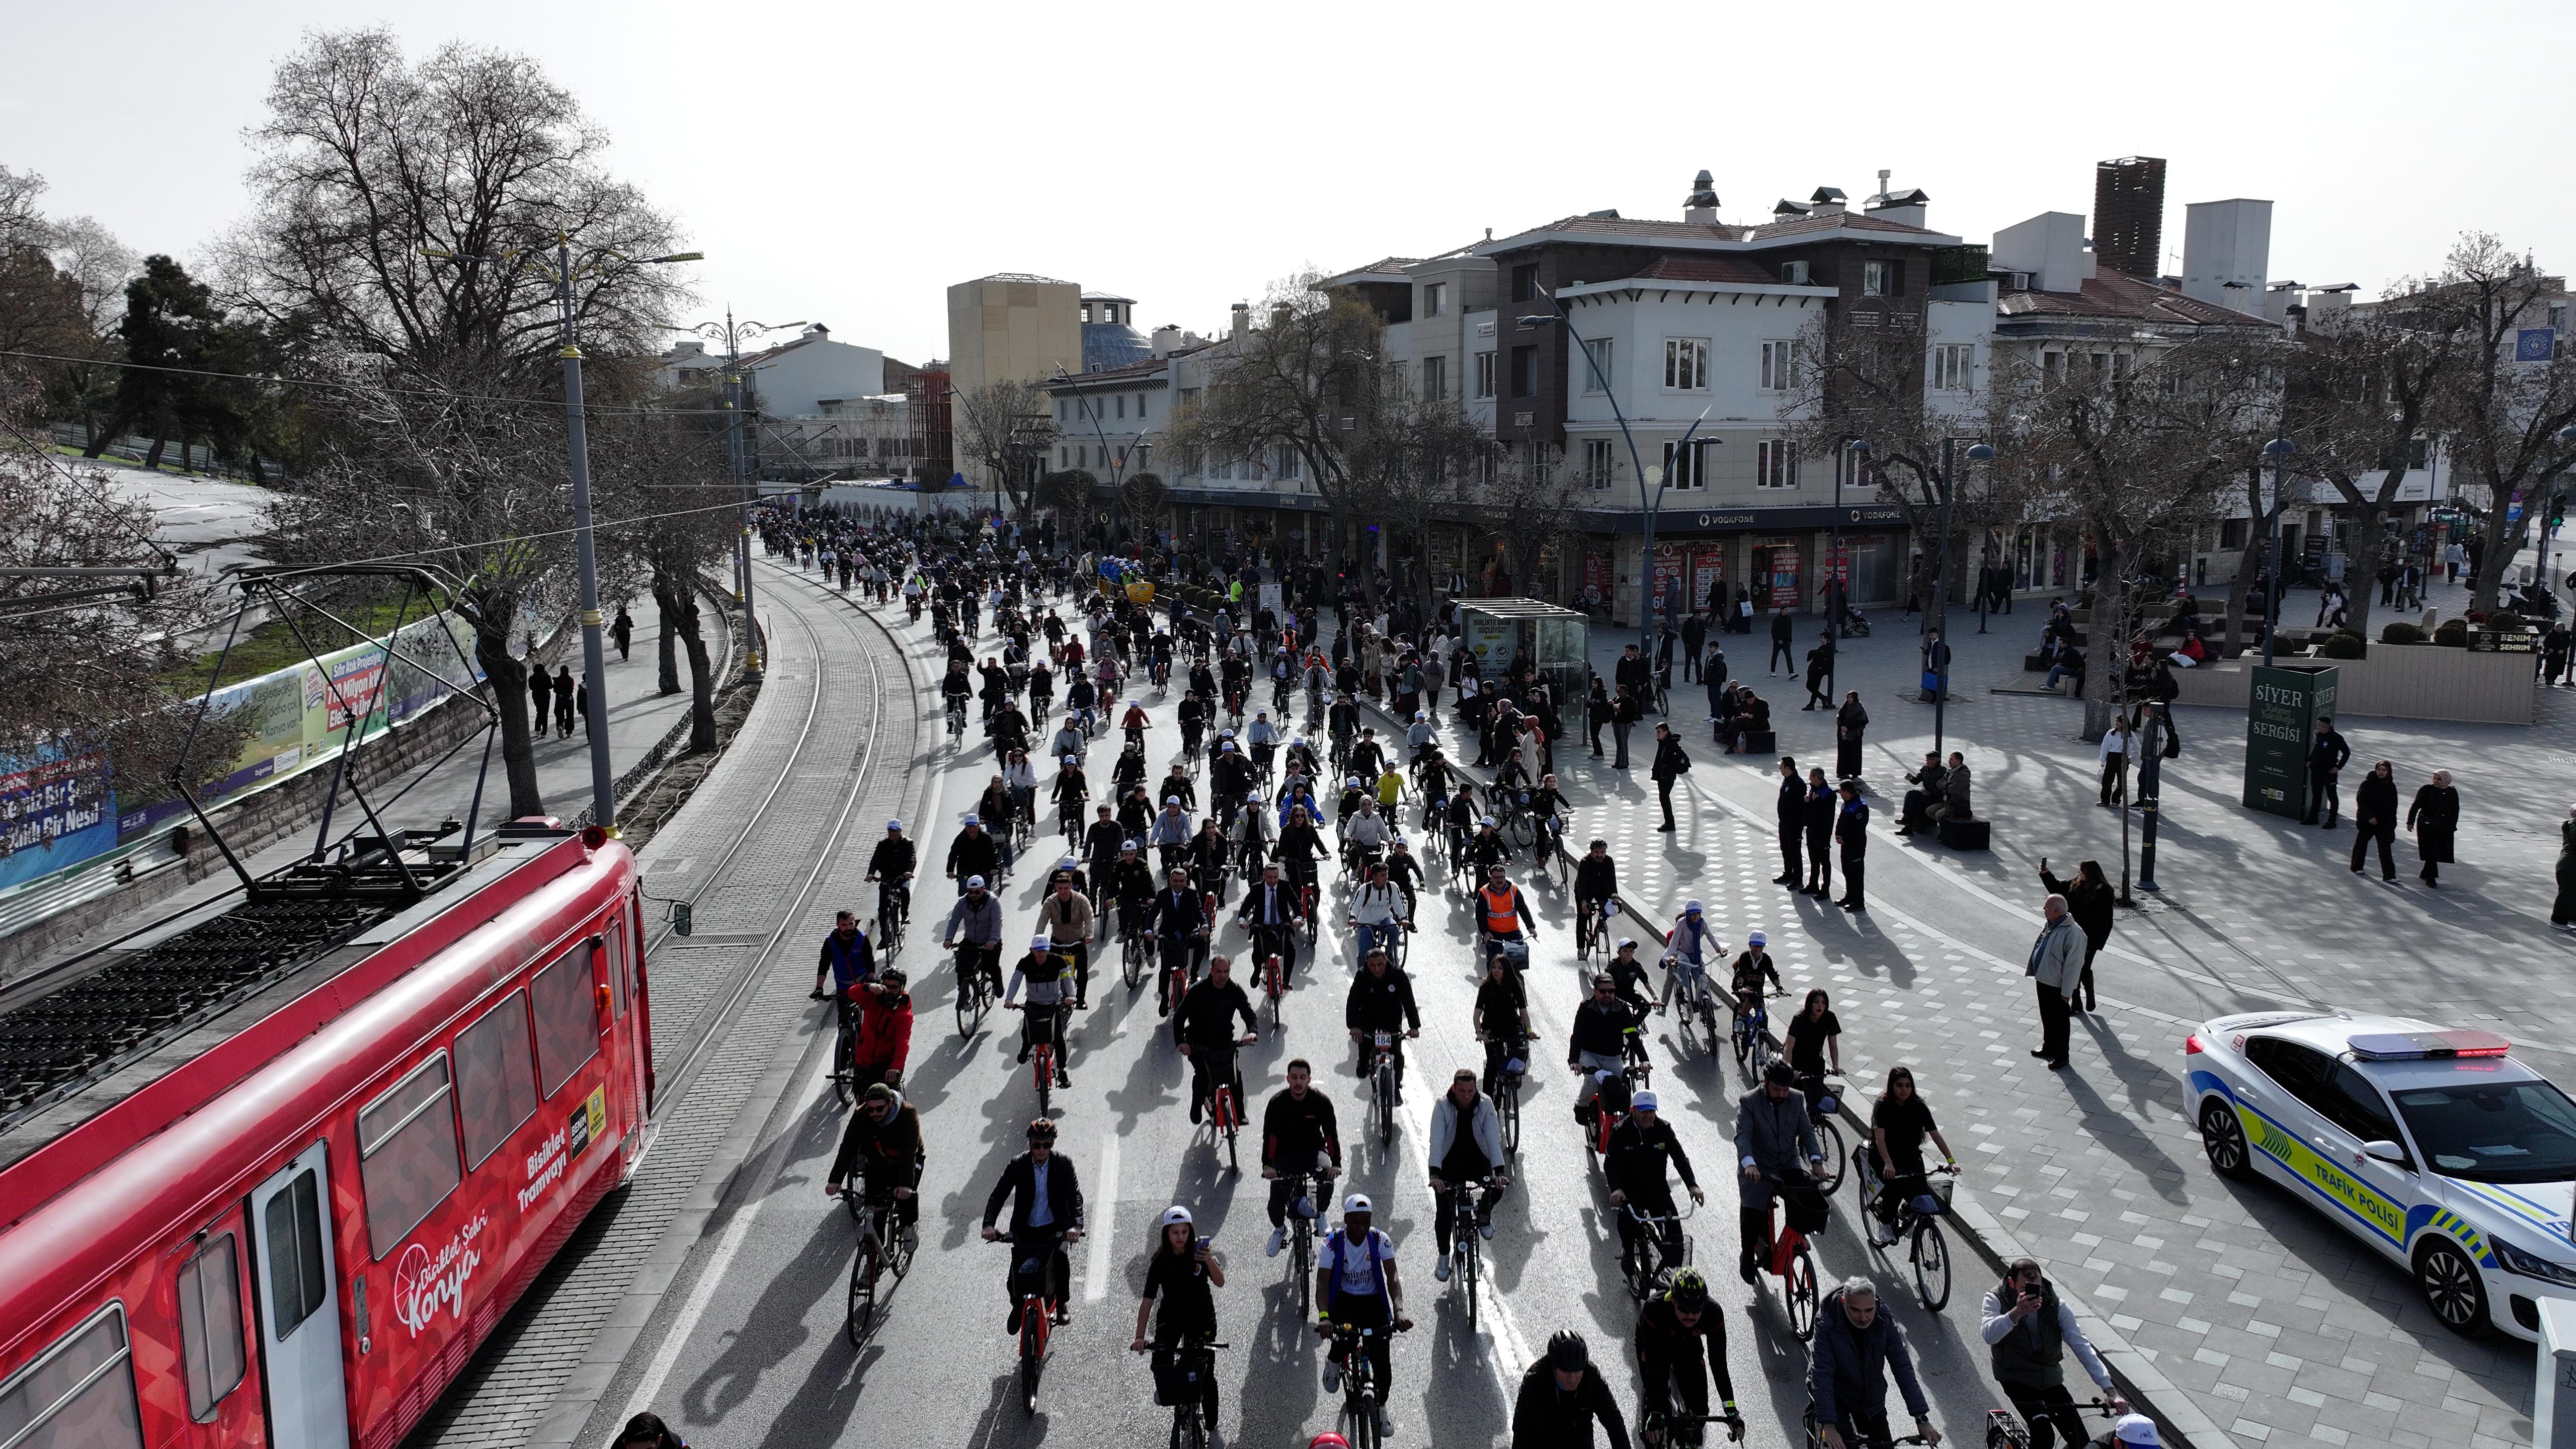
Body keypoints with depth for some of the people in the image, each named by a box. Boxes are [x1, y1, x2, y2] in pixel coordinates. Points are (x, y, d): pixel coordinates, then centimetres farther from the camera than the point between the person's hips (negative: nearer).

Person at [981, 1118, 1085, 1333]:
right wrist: (988, 1224, -24)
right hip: (1025, 1229, 1)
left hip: (1054, 1228, -1)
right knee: (1015, 1273, -14)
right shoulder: (1017, 1165, -5)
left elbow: (1075, 1195, -13)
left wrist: (1076, 1225, -31)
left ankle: (1063, 1303, -1)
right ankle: (1017, 1306, 19)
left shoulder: (1063, 1164, -6)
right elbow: (999, 1194, -9)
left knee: (1060, 1255, -27)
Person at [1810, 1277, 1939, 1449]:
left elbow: (1903, 1369, -19)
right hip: (1836, 1394, -4)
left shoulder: (1885, 1322, -18)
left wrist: (1922, 1419, -26)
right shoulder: (1827, 1324, -28)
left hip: (1871, 1398, 4)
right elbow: (1822, 1375, -31)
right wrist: (1828, 1425, -40)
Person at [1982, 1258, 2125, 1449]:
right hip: (2016, 1379, -3)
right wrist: (2016, 1313, -51)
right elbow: (1990, 1335, -33)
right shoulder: (1997, 1300, -15)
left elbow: (2082, 1347, -14)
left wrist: (2110, 1390, -24)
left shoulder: (2057, 1307, -9)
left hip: (2051, 1379, 3)